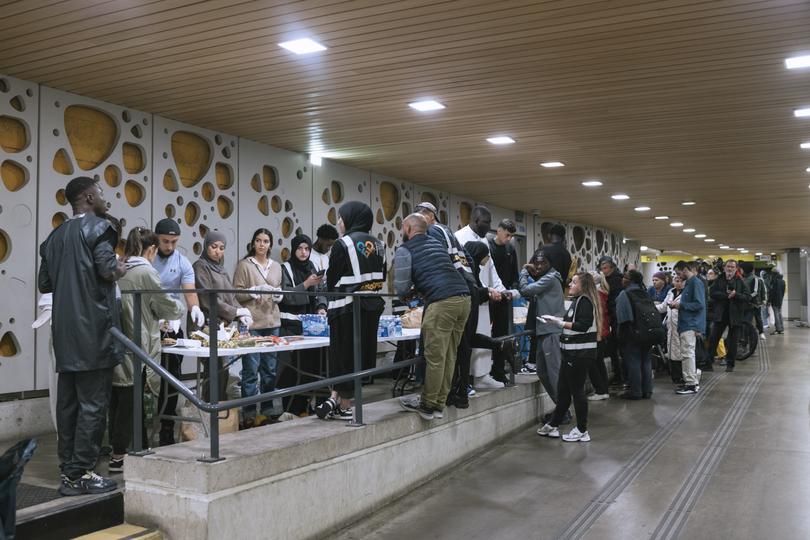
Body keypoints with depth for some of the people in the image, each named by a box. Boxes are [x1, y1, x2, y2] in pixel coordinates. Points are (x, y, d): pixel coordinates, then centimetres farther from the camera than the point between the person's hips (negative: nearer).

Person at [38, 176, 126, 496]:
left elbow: (44, 284, 18)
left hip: (65, 333, 8)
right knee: (93, 404, -3)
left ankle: (68, 469, 18)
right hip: (93, 329, -8)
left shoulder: (56, 236, 16)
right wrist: (121, 269, 3)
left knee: (68, 402, 12)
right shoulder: (97, 227, -6)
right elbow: (109, 270, -18)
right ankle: (80, 475, 0)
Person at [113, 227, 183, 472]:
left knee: (117, 400, 13)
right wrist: (179, 308, 16)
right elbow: (168, 307, -5)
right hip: (136, 346, -7)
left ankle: (116, 449, 23)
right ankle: (118, 456, 6)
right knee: (130, 399, 0)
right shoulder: (146, 272, -10)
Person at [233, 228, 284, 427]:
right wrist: (255, 290, -17)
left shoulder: (276, 266, 17)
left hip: (272, 323, 5)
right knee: (251, 370, -6)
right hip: (251, 322, -5)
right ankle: (249, 414, 0)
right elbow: (237, 294, -3)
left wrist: (278, 295, 2)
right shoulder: (244, 265, 1)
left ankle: (267, 411, 17)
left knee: (270, 369, 8)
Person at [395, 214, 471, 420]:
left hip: (442, 302, -7)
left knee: (435, 357, 1)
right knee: (449, 355, 12)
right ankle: (439, 404, 21)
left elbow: (401, 289, 1)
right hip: (464, 297, 8)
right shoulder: (437, 244, 26)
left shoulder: (405, 250, 4)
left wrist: (409, 289, 22)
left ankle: (427, 406, 10)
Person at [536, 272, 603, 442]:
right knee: (563, 390, 14)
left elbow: (583, 326, -23)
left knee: (577, 390, -1)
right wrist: (557, 320, 5)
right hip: (572, 352, 10)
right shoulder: (577, 301, 16)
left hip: (581, 354, -10)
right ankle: (553, 426, 23)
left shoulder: (585, 301, -13)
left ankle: (582, 431, 11)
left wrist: (560, 323, -18)